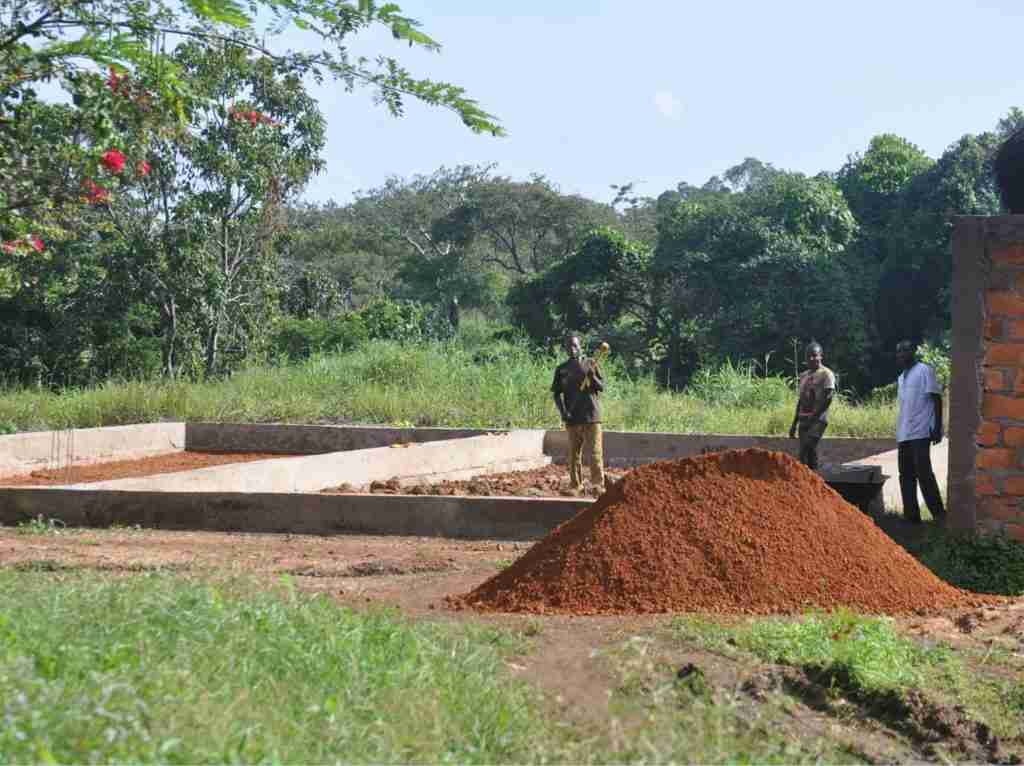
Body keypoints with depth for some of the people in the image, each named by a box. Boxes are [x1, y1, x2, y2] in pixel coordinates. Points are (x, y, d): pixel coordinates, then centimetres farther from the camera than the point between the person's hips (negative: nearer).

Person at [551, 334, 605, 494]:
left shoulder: (590, 364, 7)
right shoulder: (562, 369, 8)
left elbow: (601, 387, 6)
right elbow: (557, 394, 7)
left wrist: (593, 377, -14)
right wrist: (563, 412, -7)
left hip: (591, 415, -1)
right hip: (572, 417, 1)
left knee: (596, 451, -8)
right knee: (574, 453, 4)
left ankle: (598, 484, -9)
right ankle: (576, 485, 10)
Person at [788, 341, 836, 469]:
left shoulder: (826, 374, -3)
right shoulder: (804, 375, 20)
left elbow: (828, 398, -13)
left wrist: (814, 415, -19)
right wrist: (794, 424, 20)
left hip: (818, 420, -7)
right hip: (804, 420, 7)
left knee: (808, 449, -21)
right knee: (809, 452, 4)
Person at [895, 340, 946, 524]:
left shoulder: (924, 371, -5)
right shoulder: (901, 378, 18)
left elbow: (937, 399, -8)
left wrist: (938, 428, -13)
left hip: (921, 432, -8)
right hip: (904, 434, 8)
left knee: (923, 473, -11)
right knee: (906, 475, 7)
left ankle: (938, 513, -5)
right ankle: (911, 516, 10)